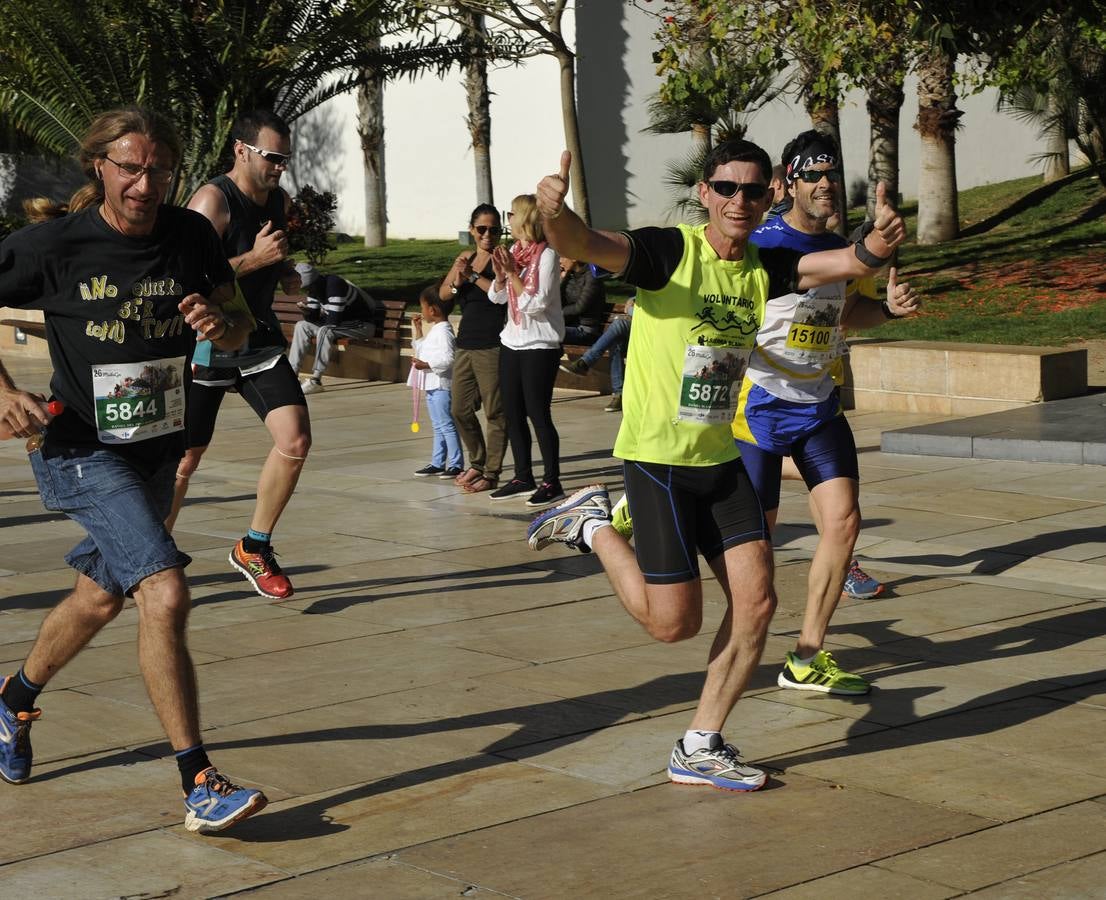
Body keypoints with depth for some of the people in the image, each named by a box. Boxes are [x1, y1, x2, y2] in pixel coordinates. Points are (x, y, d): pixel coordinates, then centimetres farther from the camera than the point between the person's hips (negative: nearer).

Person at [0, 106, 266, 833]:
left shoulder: (192, 236, -3)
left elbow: (239, 326, 7)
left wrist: (221, 327, -17)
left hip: (158, 450, 6)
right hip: (83, 451, -6)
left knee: (102, 596, 22)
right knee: (166, 593, -23)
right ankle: (201, 786, -19)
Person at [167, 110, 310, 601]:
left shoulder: (280, 201, 7)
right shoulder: (213, 200, -16)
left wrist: (286, 271, 7)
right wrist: (255, 258, -26)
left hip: (259, 339, 6)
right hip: (205, 344, -6)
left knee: (295, 439, -11)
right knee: (185, 459, 2)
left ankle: (254, 547, 6)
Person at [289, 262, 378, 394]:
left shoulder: (334, 284, -26)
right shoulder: (315, 288, 2)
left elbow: (334, 320, -28)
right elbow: (313, 318, 4)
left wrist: (322, 315, -7)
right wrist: (306, 311, -18)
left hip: (364, 325, -10)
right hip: (344, 322, 10)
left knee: (325, 331, -33)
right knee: (301, 326, 0)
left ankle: (315, 381, -30)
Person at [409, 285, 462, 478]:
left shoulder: (443, 331, -16)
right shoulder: (433, 330, 15)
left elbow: (447, 359, -24)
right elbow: (422, 350, 28)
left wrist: (426, 365, -27)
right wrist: (418, 330, 22)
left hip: (441, 385, -10)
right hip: (432, 386, 10)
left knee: (446, 425, -7)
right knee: (438, 426, 14)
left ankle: (456, 464, -3)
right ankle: (437, 463, 21)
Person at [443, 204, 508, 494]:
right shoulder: (465, 258, 15)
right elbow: (443, 293, 10)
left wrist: (474, 276, -23)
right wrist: (457, 283, -10)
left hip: (492, 346, -8)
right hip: (465, 343, 8)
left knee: (494, 411, -2)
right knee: (460, 410, 13)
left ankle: (491, 473, 4)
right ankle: (477, 464, 29)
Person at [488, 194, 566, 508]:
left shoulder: (547, 255, -13)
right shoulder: (514, 251, 8)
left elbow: (536, 304, -19)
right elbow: (497, 297, 11)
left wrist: (513, 273, -20)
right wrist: (500, 274, -7)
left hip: (540, 346, -8)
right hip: (511, 342, 8)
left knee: (538, 414, -6)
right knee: (513, 413, 10)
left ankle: (552, 481, 2)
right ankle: (523, 477, 19)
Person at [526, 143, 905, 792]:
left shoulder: (765, 268, 3)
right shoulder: (669, 251, -14)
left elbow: (850, 262, -9)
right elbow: (584, 245, -30)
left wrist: (877, 244, -33)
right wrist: (555, 213, -53)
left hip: (721, 458, 6)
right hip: (657, 456, -6)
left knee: (756, 602, -1)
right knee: (674, 623, -3)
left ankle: (700, 749, 14)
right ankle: (592, 525, 22)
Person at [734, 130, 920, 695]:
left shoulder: (838, 247, 8)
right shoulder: (761, 245, -14)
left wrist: (889, 308, 8)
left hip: (819, 406, 6)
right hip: (761, 408, -6)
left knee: (843, 521, -6)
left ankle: (807, 659, 3)